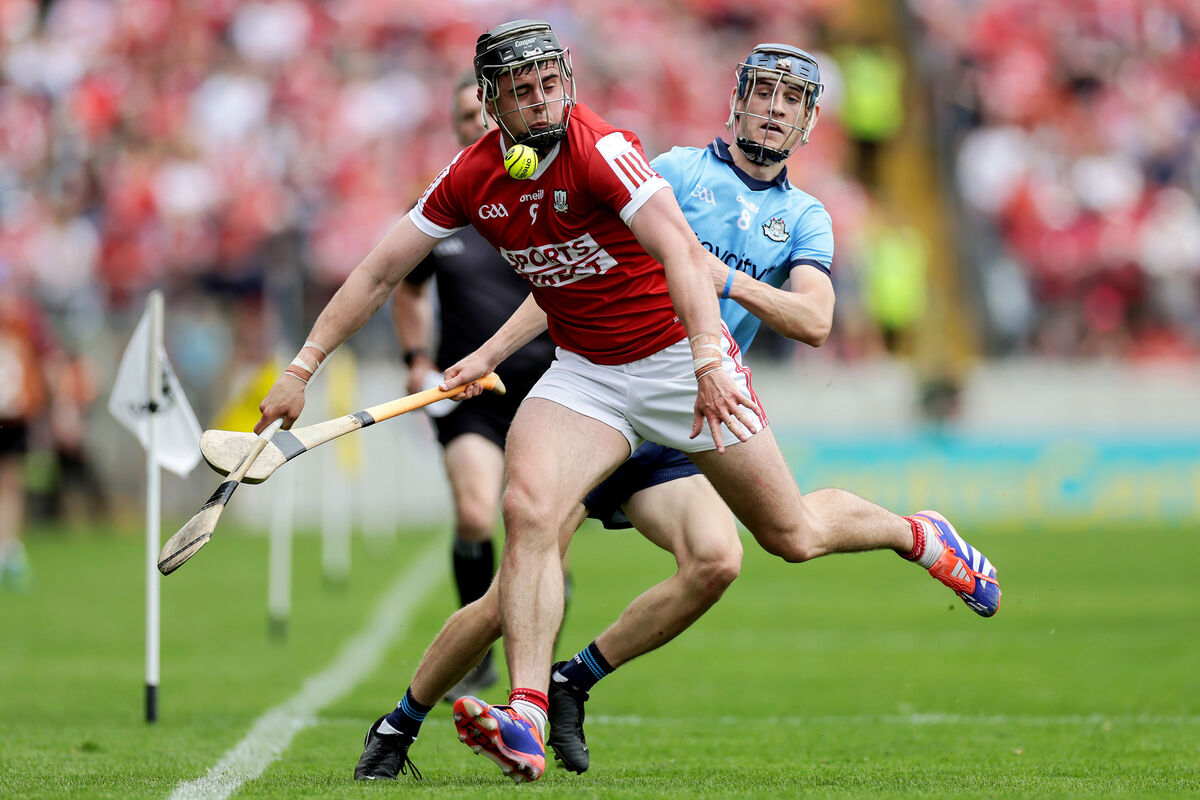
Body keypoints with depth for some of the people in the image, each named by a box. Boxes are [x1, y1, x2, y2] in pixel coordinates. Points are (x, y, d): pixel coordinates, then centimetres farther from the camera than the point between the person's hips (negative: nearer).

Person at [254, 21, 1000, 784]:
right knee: (529, 509, -24)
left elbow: (681, 251, -32)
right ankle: (526, 725, -31)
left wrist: (709, 358, -45)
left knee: (793, 534, 4)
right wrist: (302, 368, -1)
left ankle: (919, 536, 36)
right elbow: (379, 272, 3)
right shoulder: (473, 177, -4)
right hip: (585, 373, 4)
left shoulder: (601, 149, -22)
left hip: (677, 355, -4)